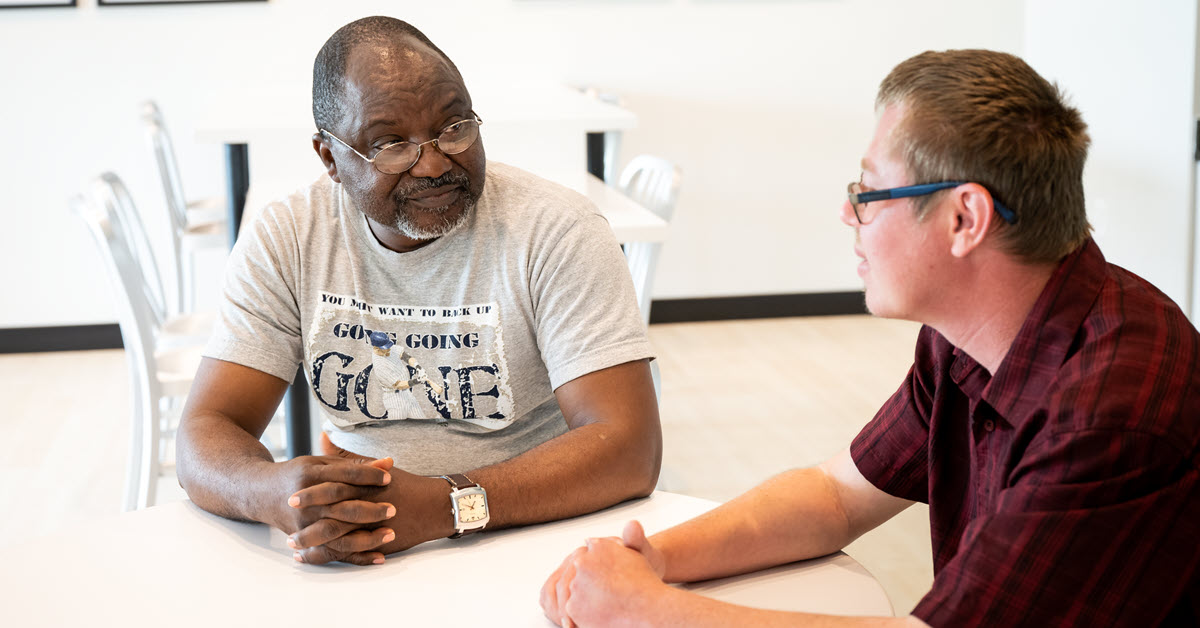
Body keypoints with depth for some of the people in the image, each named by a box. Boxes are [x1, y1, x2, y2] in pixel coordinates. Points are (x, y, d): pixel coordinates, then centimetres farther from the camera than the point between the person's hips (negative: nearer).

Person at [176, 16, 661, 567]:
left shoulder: (557, 232, -11)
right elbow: (205, 439, -6)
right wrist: (276, 492, -30)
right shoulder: (283, 242, -2)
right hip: (352, 560, 3)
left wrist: (447, 505, -31)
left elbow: (627, 452, -18)